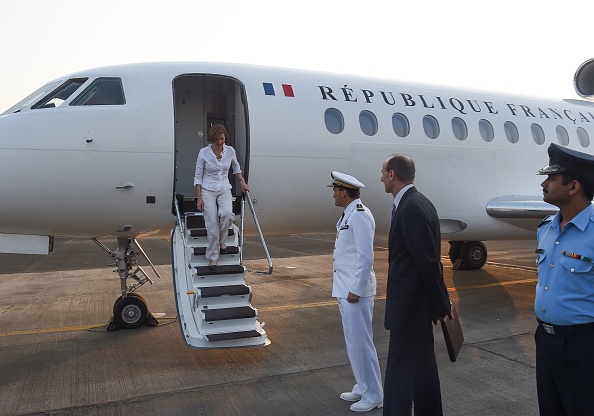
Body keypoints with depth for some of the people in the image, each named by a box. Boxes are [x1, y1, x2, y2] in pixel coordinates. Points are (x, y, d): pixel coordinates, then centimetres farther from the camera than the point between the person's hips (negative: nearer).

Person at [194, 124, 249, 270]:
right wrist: (199, 198, -7)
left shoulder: (230, 151, -3)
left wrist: (242, 182, 13)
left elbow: (236, 167, 19)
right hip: (208, 190, -2)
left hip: (225, 189, 2)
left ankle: (221, 240, 1)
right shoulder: (203, 152, -10)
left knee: (227, 214, -28)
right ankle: (213, 257, 8)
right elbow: (198, 176, -4)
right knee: (212, 226, -8)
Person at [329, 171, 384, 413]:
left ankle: (373, 395, 12)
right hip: (344, 290, 10)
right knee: (353, 341, 17)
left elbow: (365, 256, -21)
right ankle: (362, 388, 30)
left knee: (360, 342, -2)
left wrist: (356, 290, -20)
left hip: (355, 291, -10)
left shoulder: (360, 215, -17)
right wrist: (347, 287, 18)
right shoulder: (348, 214, 13)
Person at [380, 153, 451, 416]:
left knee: (399, 374, -2)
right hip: (416, 302, 10)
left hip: (410, 304, -10)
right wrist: (440, 303, 17)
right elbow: (428, 260, 13)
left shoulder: (412, 207, -21)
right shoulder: (414, 203, 10)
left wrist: (442, 304, -12)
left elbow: (429, 261, -21)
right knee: (423, 369, 21)